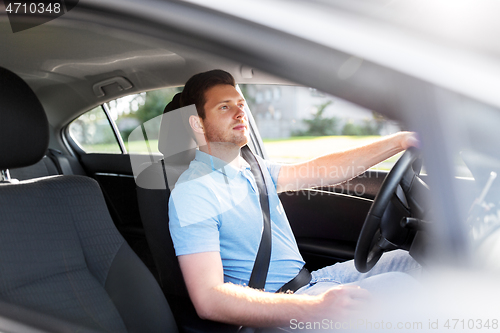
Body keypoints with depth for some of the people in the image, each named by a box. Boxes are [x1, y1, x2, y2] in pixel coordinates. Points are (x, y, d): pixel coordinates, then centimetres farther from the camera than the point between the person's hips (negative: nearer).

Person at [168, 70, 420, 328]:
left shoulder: (252, 169, 12)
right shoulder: (193, 192, -17)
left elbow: (319, 172, 9)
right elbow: (208, 299, -27)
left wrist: (399, 141, 2)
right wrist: (316, 308, -37)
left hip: (308, 279, 9)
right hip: (274, 311, -9)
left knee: (404, 260, 4)